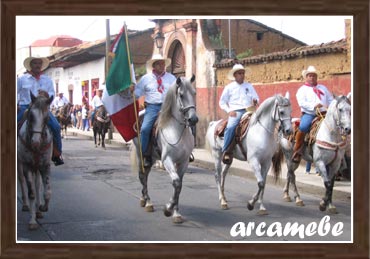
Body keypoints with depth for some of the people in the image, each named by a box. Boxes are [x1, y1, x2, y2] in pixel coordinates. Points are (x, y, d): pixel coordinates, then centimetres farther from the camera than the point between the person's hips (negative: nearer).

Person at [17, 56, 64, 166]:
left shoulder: (47, 80, 13)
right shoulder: (22, 79, 7)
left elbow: (52, 94, 11)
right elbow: (15, 92, 9)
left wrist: (46, 94, -12)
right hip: (24, 107, -1)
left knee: (56, 126, -19)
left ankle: (56, 154, -7)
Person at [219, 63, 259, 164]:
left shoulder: (249, 86, 19)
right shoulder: (229, 87, 11)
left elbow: (256, 98, 18)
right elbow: (222, 102, 12)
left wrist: (255, 101, -7)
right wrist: (229, 111, -5)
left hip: (249, 111, 3)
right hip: (235, 112, -3)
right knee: (230, 127, -31)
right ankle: (226, 151, -25)